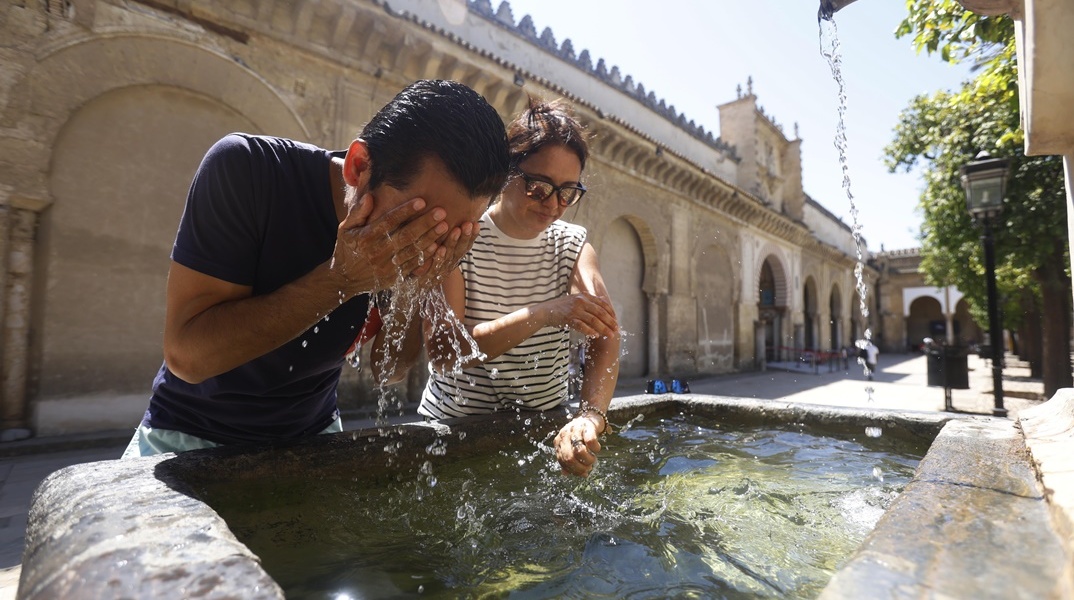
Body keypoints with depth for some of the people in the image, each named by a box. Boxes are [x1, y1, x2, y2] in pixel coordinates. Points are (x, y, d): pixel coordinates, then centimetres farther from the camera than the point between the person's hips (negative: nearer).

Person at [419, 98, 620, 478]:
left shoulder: (573, 244, 2)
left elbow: (605, 334, -14)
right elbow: (443, 353, -20)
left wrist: (590, 416, -32)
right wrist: (544, 314, -30)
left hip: (547, 427, 3)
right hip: (455, 426, -2)